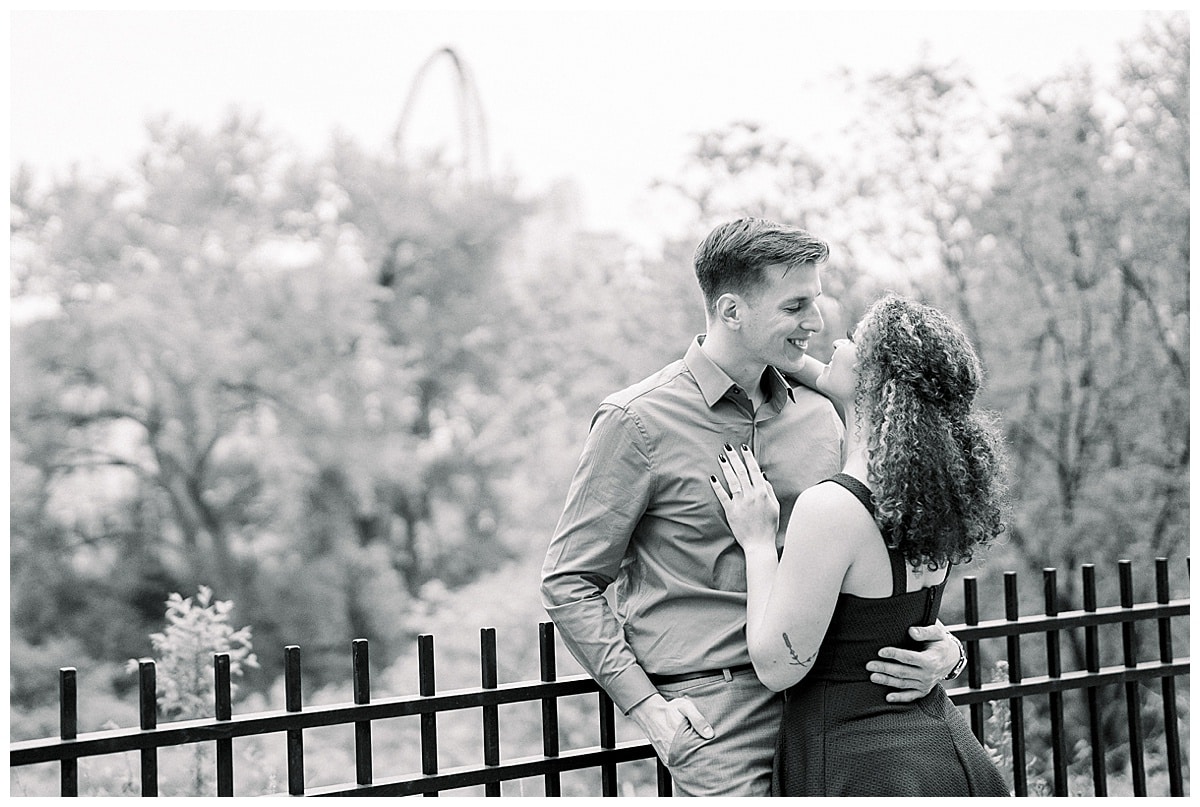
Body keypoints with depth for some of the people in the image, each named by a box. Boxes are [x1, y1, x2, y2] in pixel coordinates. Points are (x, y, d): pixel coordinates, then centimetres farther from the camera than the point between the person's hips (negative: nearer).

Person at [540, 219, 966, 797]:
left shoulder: (820, 416, 9)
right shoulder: (638, 422, -6)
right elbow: (569, 583, -4)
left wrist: (941, 646, -2)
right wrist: (649, 709, -10)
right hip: (715, 707, -5)